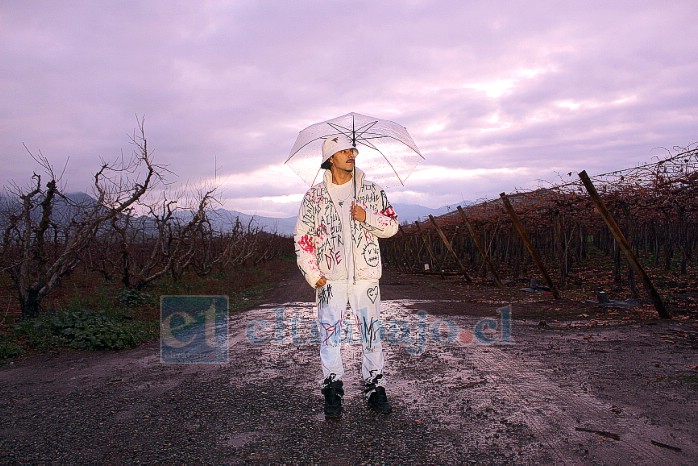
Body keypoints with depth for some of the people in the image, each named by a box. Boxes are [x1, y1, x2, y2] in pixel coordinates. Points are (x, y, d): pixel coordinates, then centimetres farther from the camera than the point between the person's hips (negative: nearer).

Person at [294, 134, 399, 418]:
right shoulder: (314, 196, 4)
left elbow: (392, 226, 8)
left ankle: (375, 388, 19)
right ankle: (332, 391, 13)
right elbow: (302, 236, 4)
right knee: (329, 334, -1)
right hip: (330, 278, -1)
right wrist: (312, 273, -3)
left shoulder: (372, 191, 8)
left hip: (366, 276, 1)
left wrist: (367, 217, -11)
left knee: (371, 333, 6)